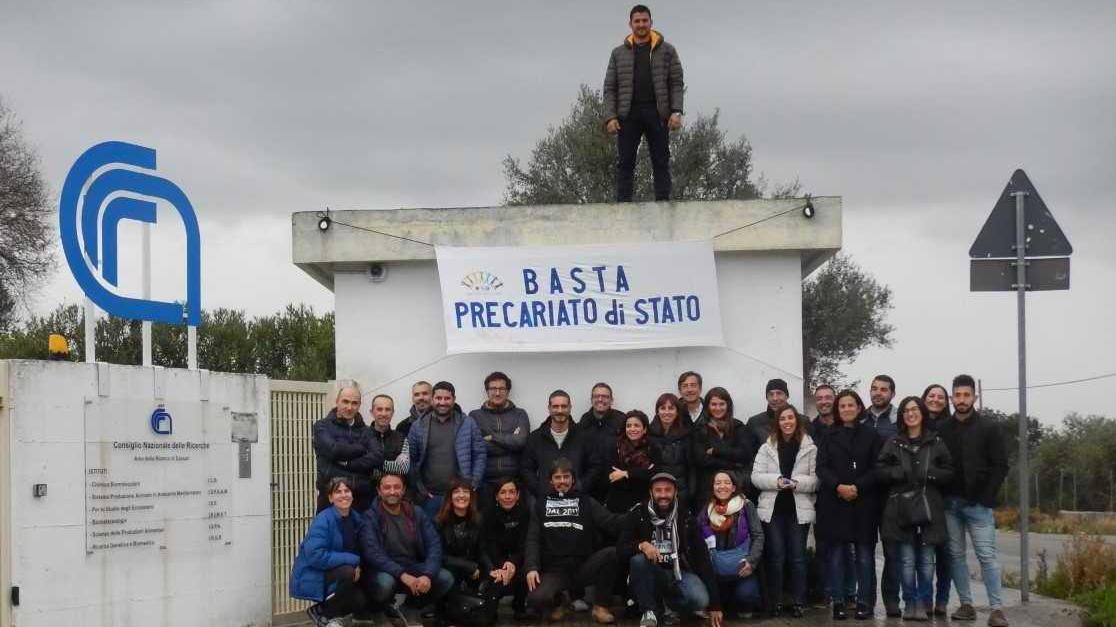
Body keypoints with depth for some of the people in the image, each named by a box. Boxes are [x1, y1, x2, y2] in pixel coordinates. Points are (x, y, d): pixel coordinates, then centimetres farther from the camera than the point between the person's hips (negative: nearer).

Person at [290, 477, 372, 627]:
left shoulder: (356, 519, 3)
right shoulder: (322, 520, -20)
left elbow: (363, 550, 8)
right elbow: (316, 556, -30)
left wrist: (358, 567, -15)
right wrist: (353, 560, -27)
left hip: (336, 576, 7)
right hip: (313, 577, -7)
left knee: (361, 601, -15)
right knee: (348, 572, -31)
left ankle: (320, 611, 12)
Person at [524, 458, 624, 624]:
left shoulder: (586, 502, 12)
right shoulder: (541, 504, 11)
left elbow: (611, 522, -3)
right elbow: (533, 539, 2)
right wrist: (531, 567, -15)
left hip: (583, 567, 1)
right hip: (555, 570, -1)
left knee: (612, 553, -28)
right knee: (536, 599, -32)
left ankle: (600, 606, -9)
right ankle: (557, 602, 7)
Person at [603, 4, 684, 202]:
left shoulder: (666, 50, 10)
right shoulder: (619, 53, 12)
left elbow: (677, 83, 5)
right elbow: (610, 88, 9)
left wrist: (676, 112, -9)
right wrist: (610, 117, -4)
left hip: (657, 113, -1)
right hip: (628, 115, 1)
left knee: (661, 163, -2)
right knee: (625, 164, -3)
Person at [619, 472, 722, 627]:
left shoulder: (687, 520, -2)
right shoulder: (638, 516, -3)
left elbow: (702, 559, -4)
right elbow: (620, 551, -10)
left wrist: (714, 604, -8)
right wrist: (641, 545, -34)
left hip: (680, 573, 0)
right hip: (651, 576, 0)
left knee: (699, 599, -31)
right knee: (638, 559, -33)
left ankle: (669, 604, 3)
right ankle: (649, 611, -15)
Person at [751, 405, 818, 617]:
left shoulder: (810, 448, 0)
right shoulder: (766, 447, 6)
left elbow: (816, 479, -3)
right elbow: (756, 476, 1)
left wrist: (797, 483, -20)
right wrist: (776, 480, -15)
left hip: (799, 510, -1)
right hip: (772, 509, 1)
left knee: (797, 557, 3)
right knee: (775, 557, 4)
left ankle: (798, 602, 8)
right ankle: (775, 601, 10)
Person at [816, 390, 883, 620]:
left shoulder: (871, 435, 6)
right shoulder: (830, 437, 11)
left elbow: (877, 468, -1)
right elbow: (822, 467, 3)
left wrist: (857, 487, -13)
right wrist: (838, 486, -13)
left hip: (864, 502, -1)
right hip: (835, 502, 1)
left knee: (865, 554, -1)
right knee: (837, 553, 0)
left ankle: (864, 602, 3)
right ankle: (838, 603, 3)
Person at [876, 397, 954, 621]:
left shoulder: (936, 442, 8)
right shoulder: (893, 443, 10)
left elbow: (949, 473, 5)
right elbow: (880, 471, 4)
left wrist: (928, 474, -11)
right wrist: (901, 473, -12)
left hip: (929, 508, 0)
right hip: (901, 508, 0)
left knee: (926, 560, 0)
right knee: (907, 561, -1)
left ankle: (924, 603, 10)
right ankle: (910, 603, 8)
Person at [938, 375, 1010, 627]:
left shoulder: (988, 428, 0)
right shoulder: (943, 429, 8)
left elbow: (1001, 465, -2)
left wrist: (987, 498, -9)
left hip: (978, 504, -3)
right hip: (950, 503, 3)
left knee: (987, 556, -7)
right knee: (956, 555, 4)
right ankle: (966, 605, 10)